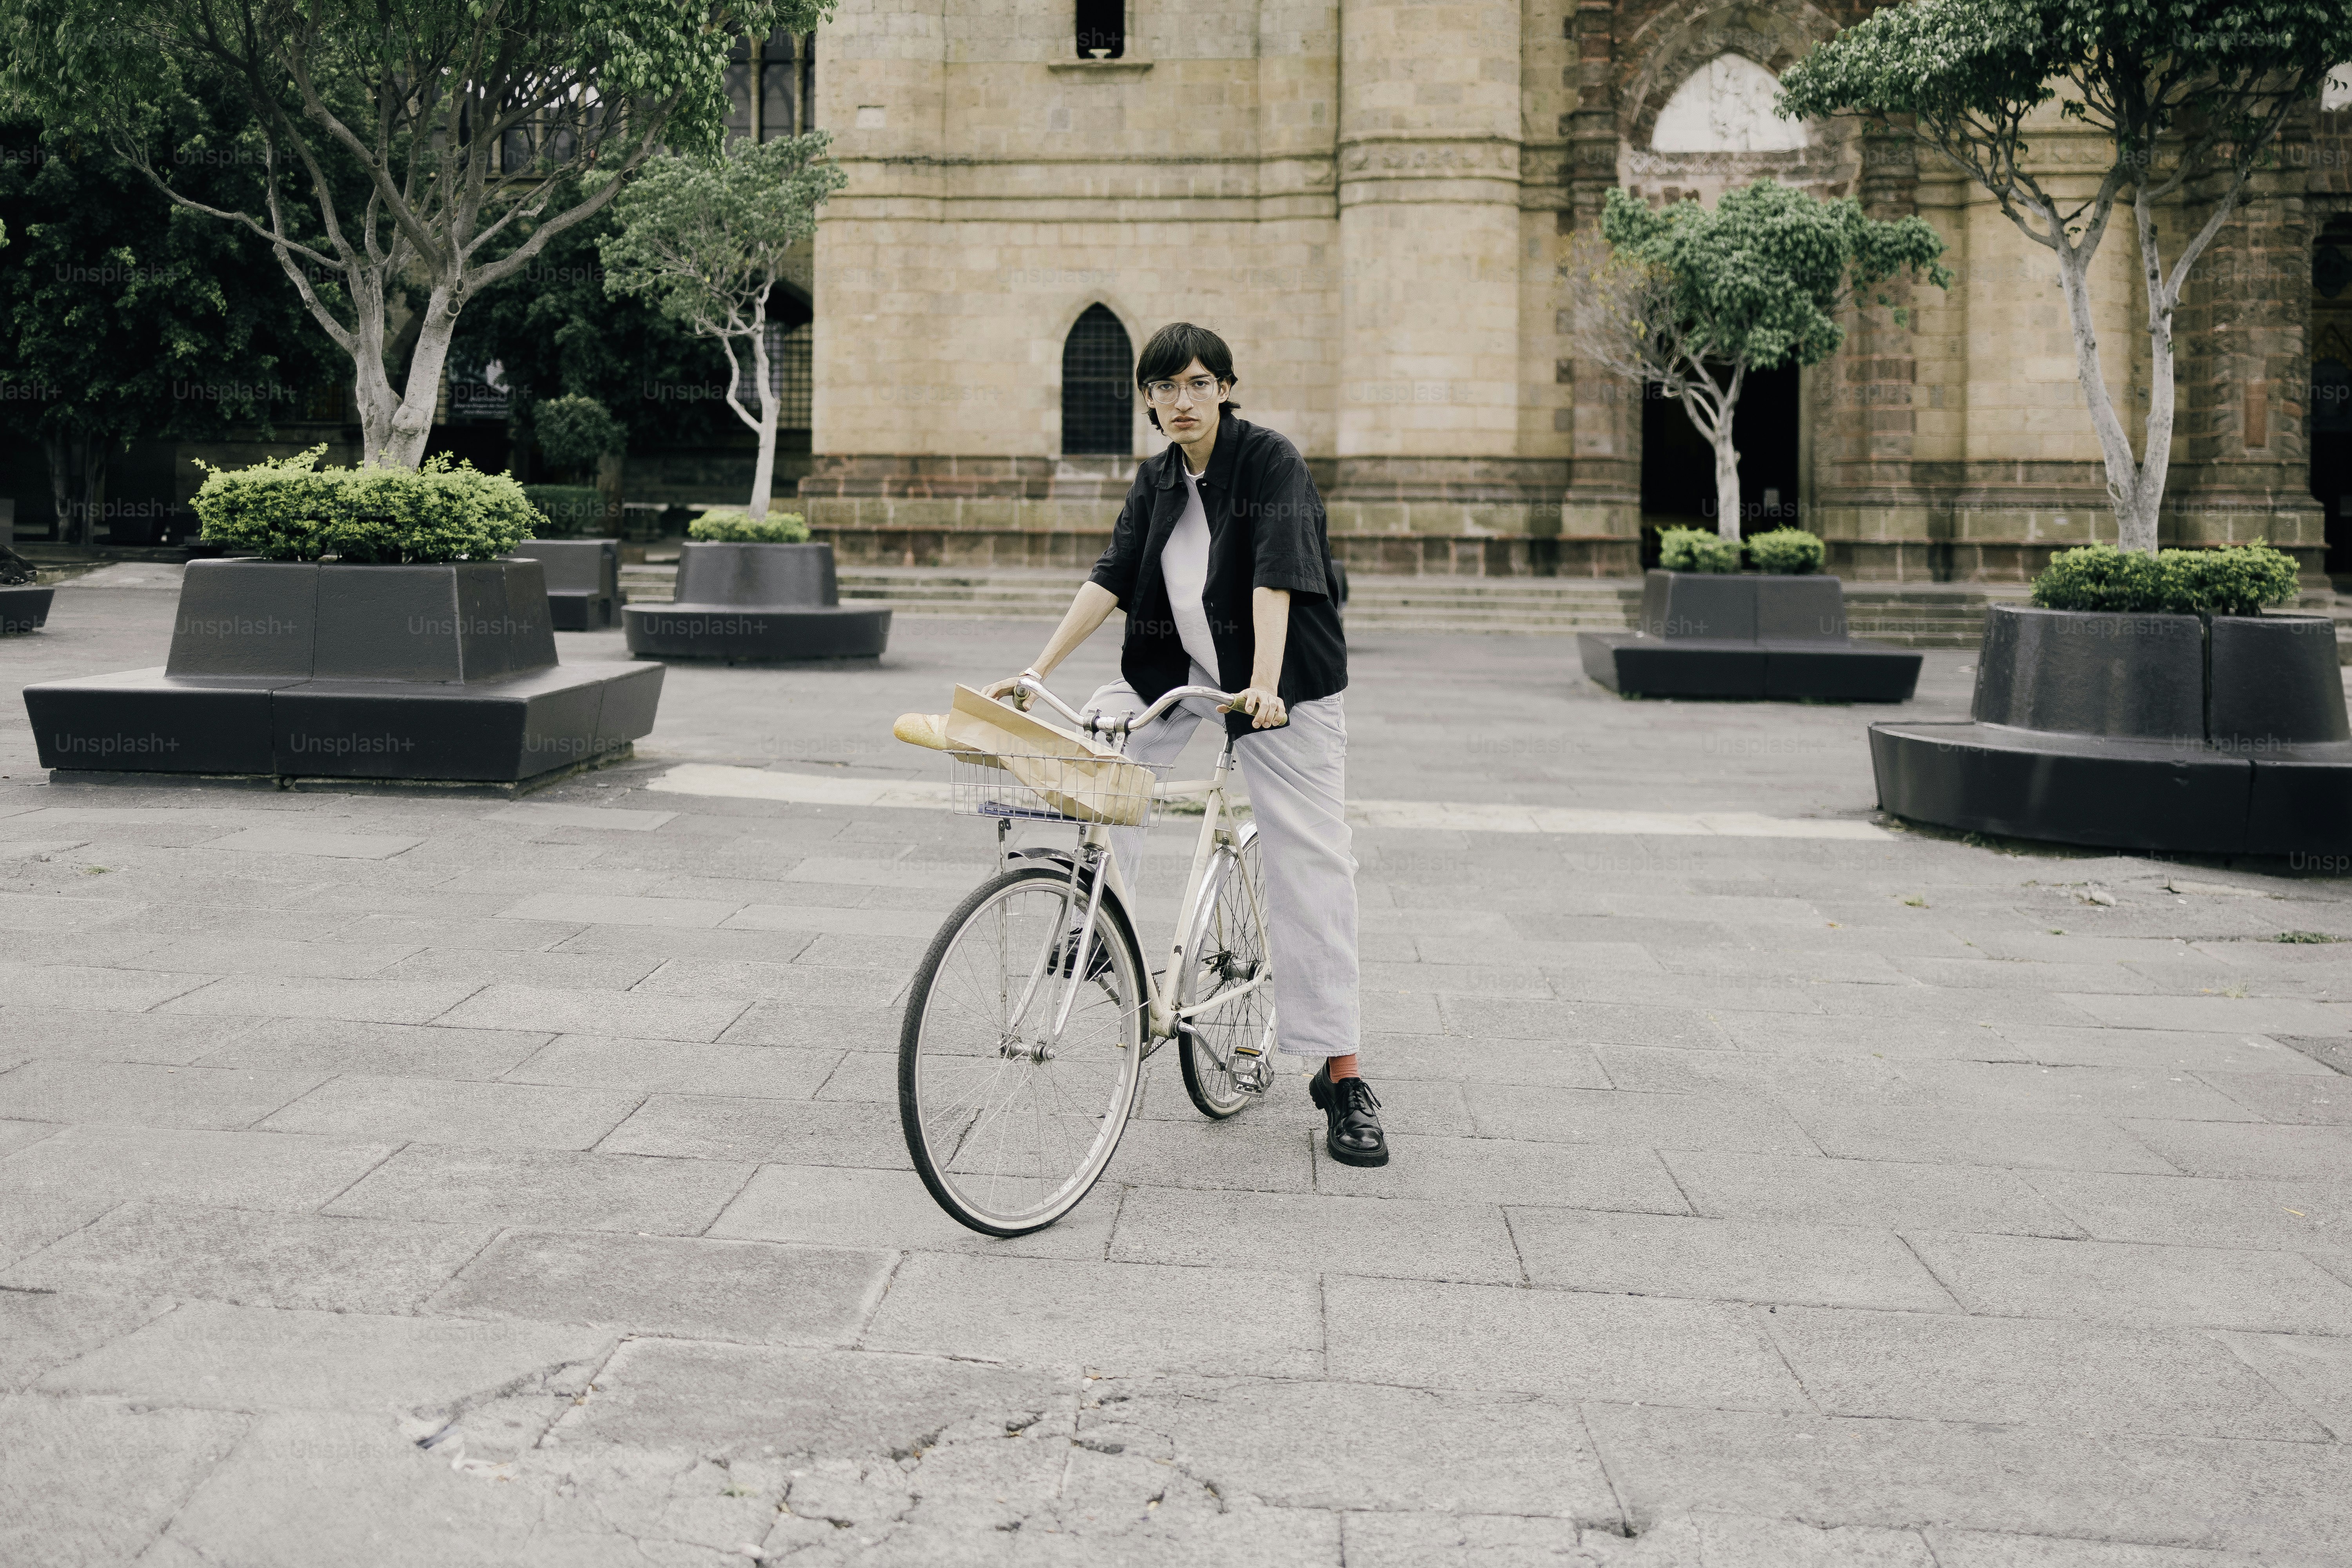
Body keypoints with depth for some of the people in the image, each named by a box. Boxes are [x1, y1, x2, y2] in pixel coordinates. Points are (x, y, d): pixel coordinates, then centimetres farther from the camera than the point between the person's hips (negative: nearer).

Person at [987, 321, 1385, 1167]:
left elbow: (1276, 575, -26)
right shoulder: (1155, 479, 5)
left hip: (1280, 685, -6)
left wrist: (1264, 686, -39)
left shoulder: (1271, 459, -13)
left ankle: (1342, 1076, -3)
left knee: (1311, 868, -7)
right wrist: (1036, 671, -10)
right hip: (1179, 669, 6)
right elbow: (1110, 577, -1)